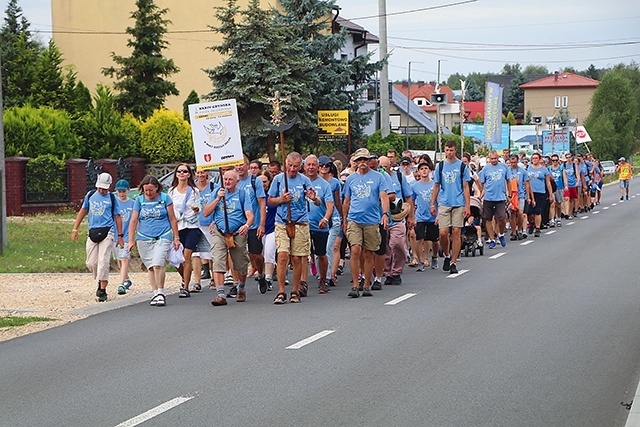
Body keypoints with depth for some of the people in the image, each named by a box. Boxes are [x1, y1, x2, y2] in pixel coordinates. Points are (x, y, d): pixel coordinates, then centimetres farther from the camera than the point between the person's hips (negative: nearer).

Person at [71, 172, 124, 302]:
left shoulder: (112, 198, 5)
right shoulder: (90, 195, 13)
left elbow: (117, 217, 9)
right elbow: (83, 211, 20)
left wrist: (120, 236, 6)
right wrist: (75, 229, 16)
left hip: (107, 232, -4)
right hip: (92, 232, 4)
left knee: (103, 262, -11)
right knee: (91, 263, 3)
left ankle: (103, 290, -7)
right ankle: (100, 281, 28)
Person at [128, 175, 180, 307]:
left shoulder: (165, 198, 3)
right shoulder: (139, 200, 7)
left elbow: (172, 219, 8)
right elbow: (133, 221, 10)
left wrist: (176, 238, 8)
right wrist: (131, 240, 6)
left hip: (163, 237, -3)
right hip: (144, 238, 3)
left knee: (158, 264, -18)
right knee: (150, 267, 3)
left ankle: (161, 293, -7)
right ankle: (156, 293, 12)